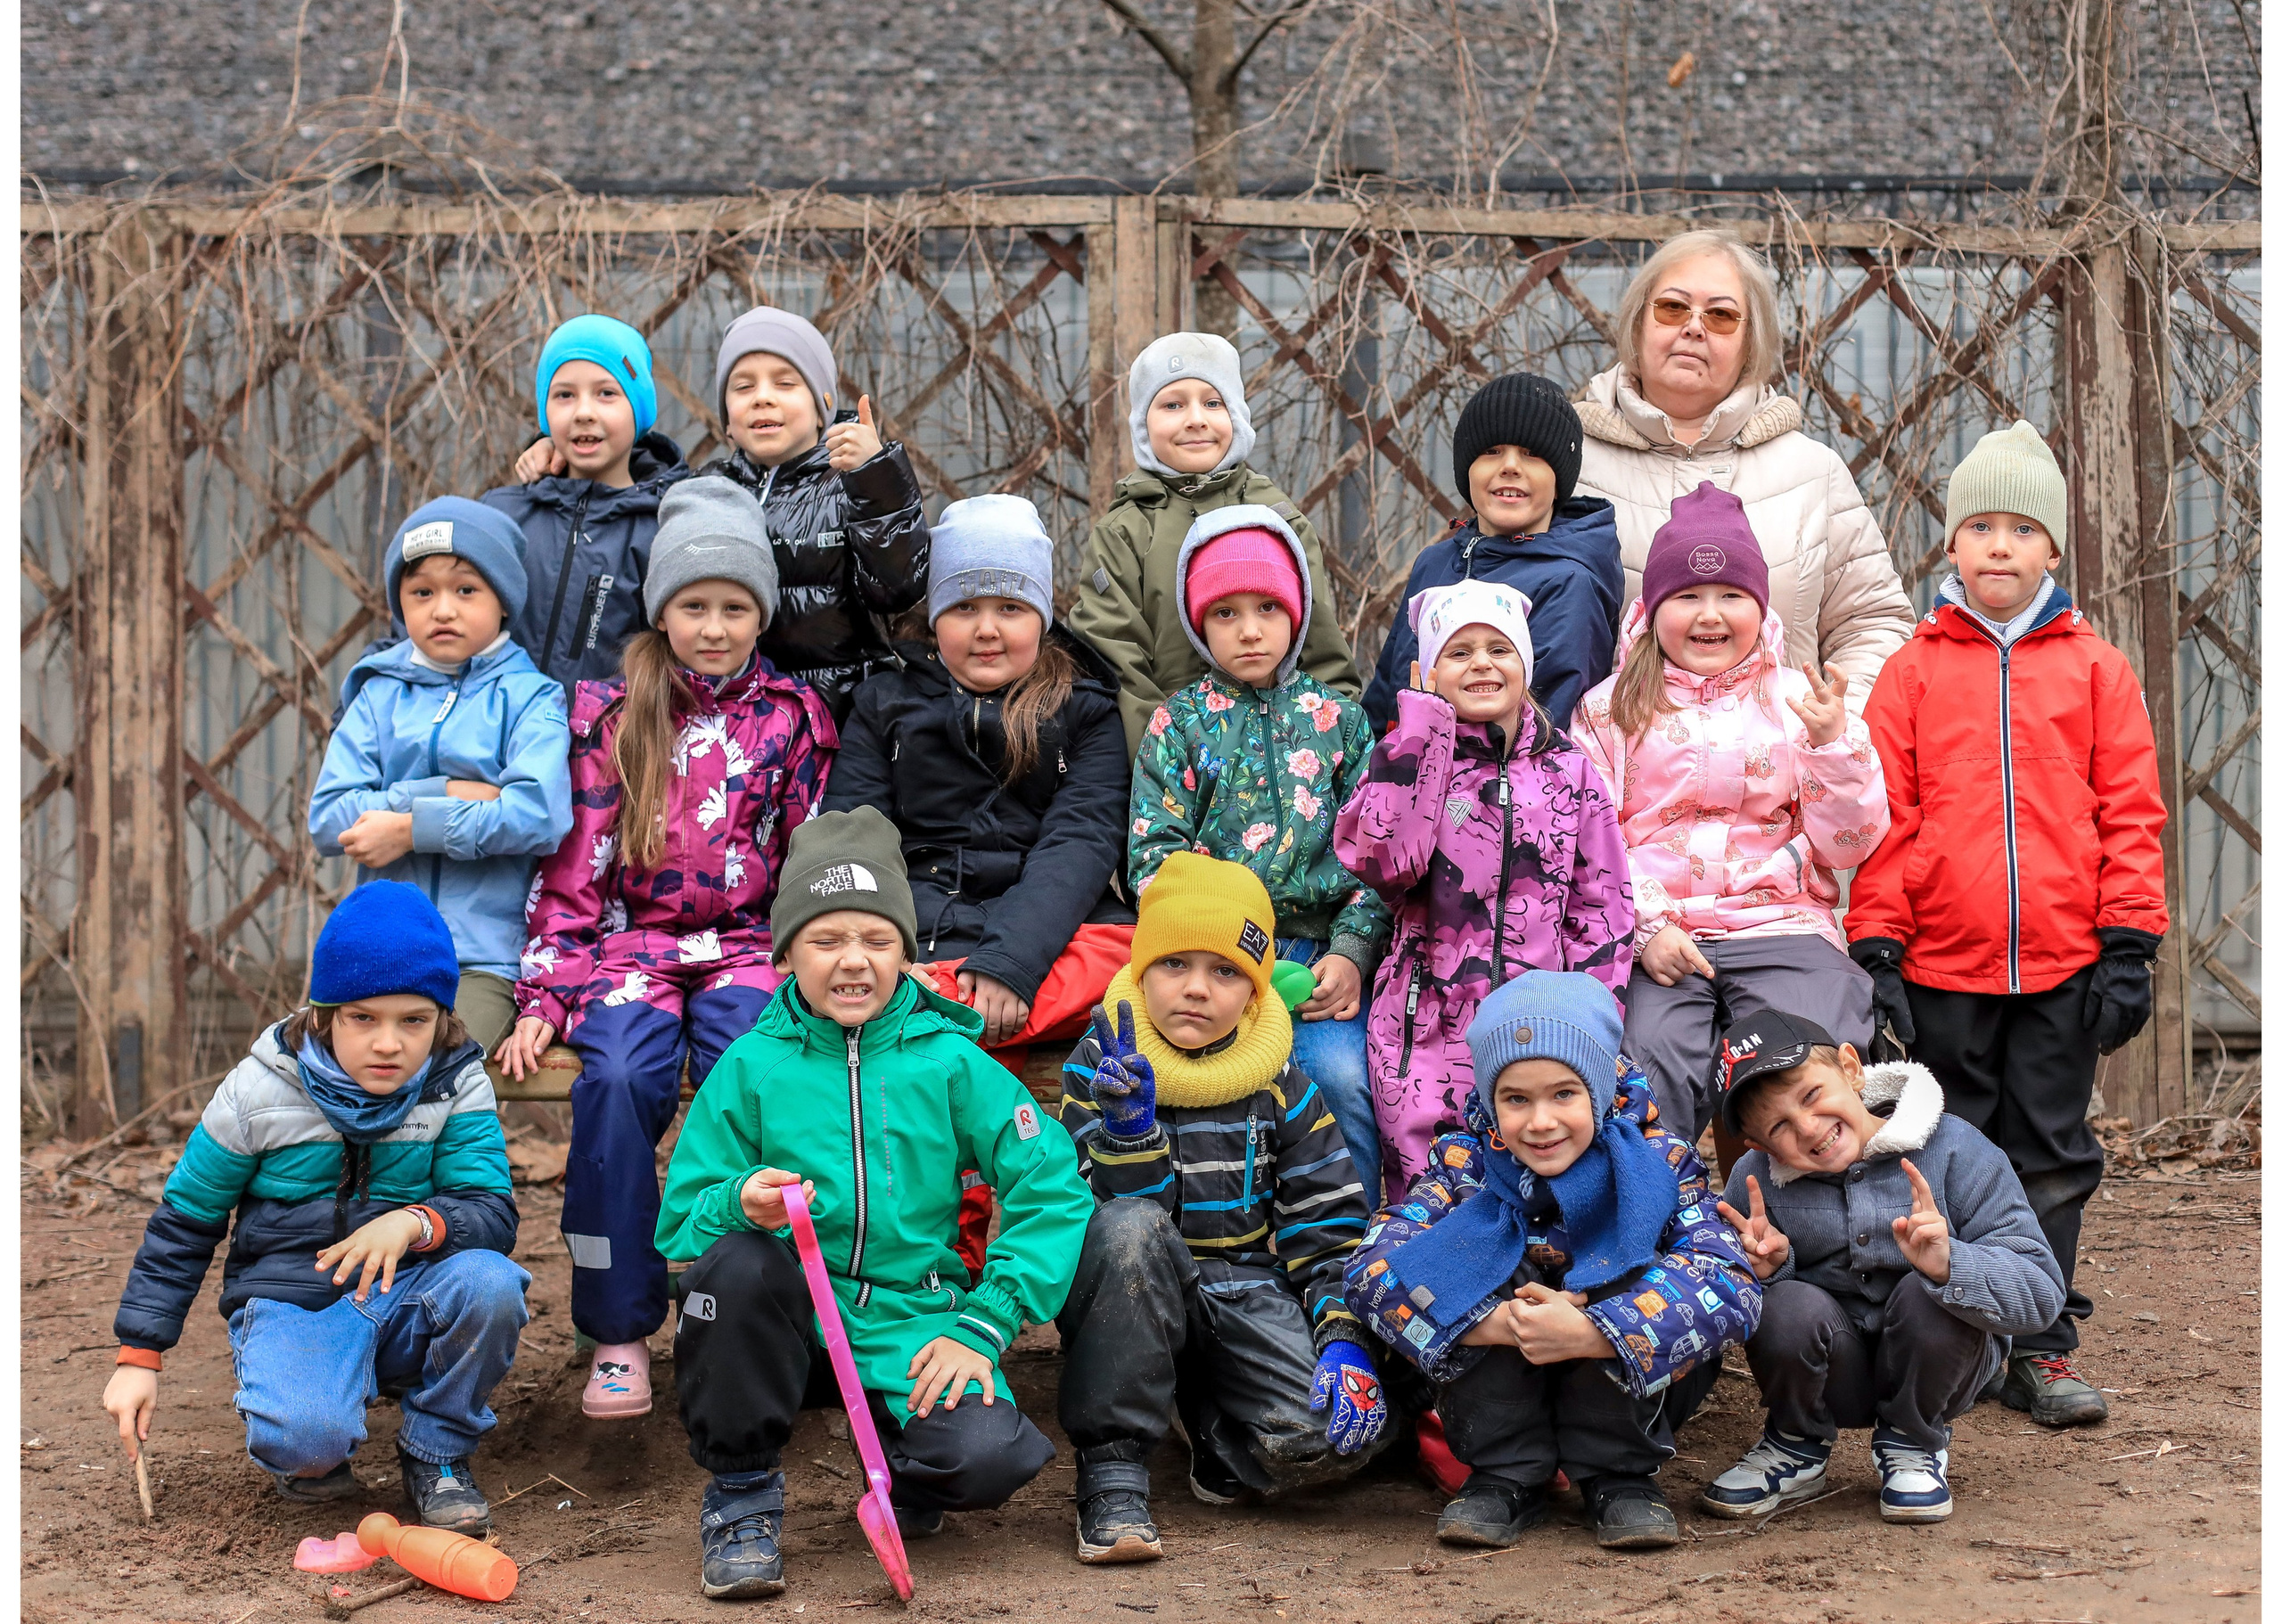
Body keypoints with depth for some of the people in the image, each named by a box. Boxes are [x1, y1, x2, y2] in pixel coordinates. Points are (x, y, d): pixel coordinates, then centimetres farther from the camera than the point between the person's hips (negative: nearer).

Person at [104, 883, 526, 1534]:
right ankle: (312, 1456, 7)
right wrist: (139, 1356, 2)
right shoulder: (260, 1091, -6)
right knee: (304, 1437, -35)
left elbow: (492, 1213, -13)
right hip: (292, 1304, -2)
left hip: (404, 1298, 2)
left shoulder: (458, 1085, -4)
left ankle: (436, 1454, -4)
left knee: (489, 1281, -32)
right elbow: (183, 1223, 5)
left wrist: (415, 1223, -36)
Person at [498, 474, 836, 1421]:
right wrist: (546, 995, -4)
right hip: (633, 943, 0)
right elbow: (573, 868, 6)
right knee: (617, 1079, -31)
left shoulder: (792, 718, 10)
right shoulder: (609, 717, 9)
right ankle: (619, 1334, -21)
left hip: (750, 948, 0)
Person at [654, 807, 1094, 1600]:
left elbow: (1054, 1195, -4)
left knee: (989, 1457, -28)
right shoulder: (751, 1067, 0)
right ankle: (742, 1495, -8)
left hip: (910, 1328, 0)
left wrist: (980, 1326, -11)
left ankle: (904, 1468, 13)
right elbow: (679, 1223, -1)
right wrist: (740, 1205, -25)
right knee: (737, 1262, -32)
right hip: (790, 1324, 1)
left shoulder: (950, 1064, -1)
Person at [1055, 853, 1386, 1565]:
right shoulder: (1103, 1065, -1)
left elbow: (1326, 1225, 5)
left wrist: (1343, 1334, -9)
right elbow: (1100, 1210, -11)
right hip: (1140, 1295, -2)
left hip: (1248, 1294, 2)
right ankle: (1112, 1469, -28)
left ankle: (1215, 1438, 10)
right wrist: (1128, 1131, -30)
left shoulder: (1278, 1085, 5)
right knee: (1129, 1228, -38)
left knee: (1333, 1438, -26)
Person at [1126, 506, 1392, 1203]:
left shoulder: (1337, 718, 15)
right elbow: (1155, 852, 3)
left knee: (1341, 1073, -25)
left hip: (1321, 947, 1)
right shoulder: (1179, 722, 11)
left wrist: (1351, 954, -6)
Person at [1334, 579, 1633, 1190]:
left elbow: (1602, 903, 11)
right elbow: (1382, 863, -15)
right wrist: (1421, 729, -10)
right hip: (1429, 1023, -1)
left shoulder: (1568, 767, 9)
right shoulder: (1412, 757, 5)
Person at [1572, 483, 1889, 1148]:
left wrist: (1832, 743, -6)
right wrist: (1644, 926, -10)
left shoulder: (1797, 700, 15)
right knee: (1651, 1062, -27)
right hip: (1651, 936, 0)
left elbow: (1849, 846, 9)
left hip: (1778, 925, 1)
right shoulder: (1609, 710, 13)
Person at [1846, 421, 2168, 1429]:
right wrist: (1876, 948, -5)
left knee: (2051, 1161, 7)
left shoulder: (2095, 668, 6)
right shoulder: (1914, 671, 4)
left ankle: (2041, 1351, 17)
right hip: (1942, 968, -1)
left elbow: (2131, 813, 5)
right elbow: (1882, 817, 2)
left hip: (2064, 968, 1)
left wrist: (2129, 947, -2)